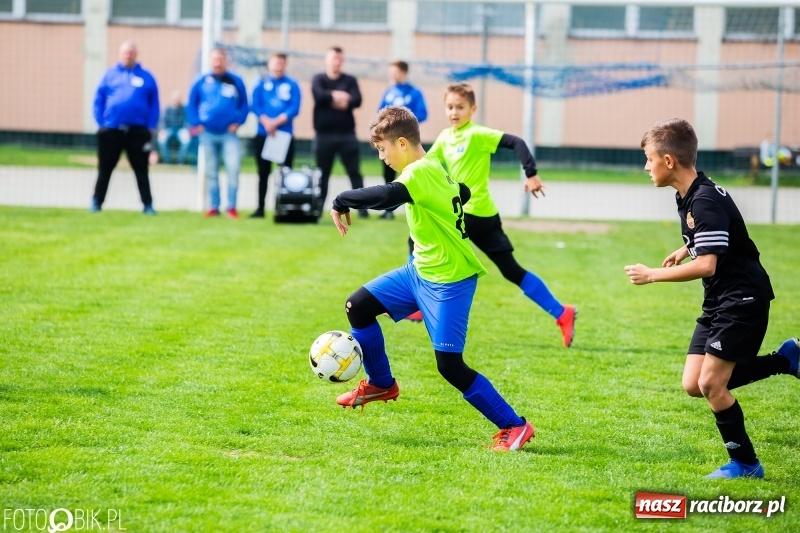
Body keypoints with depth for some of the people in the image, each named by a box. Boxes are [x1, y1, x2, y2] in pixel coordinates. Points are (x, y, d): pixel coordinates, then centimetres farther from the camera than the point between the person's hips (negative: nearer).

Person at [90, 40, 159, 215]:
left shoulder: (146, 77, 7)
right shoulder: (110, 74, 7)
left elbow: (154, 105, 5)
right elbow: (98, 100, 5)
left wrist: (151, 127, -4)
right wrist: (101, 122, -4)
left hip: (137, 132, 0)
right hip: (111, 131, 0)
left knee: (141, 170, 3)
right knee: (104, 169, 7)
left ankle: (147, 205, 7)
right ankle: (96, 202, 13)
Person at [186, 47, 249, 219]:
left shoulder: (236, 82, 3)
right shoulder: (201, 82, 3)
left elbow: (244, 105, 8)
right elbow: (191, 104, 7)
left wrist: (238, 122, -4)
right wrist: (195, 124, -3)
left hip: (229, 134, -1)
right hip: (208, 134, 1)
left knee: (233, 168, -14)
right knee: (211, 172, 6)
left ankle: (231, 207, -8)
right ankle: (213, 207, 13)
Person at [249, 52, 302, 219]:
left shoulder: (292, 85, 2)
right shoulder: (261, 84, 6)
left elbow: (294, 109, -7)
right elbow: (255, 106, -3)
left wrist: (276, 122, -17)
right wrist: (266, 122, -19)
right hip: (263, 134, 1)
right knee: (263, 173, 7)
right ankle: (260, 208, 12)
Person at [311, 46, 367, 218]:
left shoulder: (350, 81, 9)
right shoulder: (318, 79, 7)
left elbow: (356, 100, -8)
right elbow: (319, 95, -13)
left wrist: (332, 99, -13)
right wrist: (338, 96, -9)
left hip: (347, 134, 1)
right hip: (324, 134, -1)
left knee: (354, 172, 0)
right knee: (322, 174, 5)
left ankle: (362, 208, -1)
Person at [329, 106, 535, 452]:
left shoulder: (420, 173, -22)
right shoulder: (433, 171, 7)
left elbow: (386, 196, -41)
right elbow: (462, 193, 25)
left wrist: (342, 201, -26)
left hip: (449, 280, -10)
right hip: (421, 270, 10)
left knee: (449, 365, -12)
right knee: (358, 306, 9)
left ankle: (514, 426, -3)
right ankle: (381, 384, 27)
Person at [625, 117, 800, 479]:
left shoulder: (706, 202, -22)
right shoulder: (687, 198, 8)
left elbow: (706, 265, -28)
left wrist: (652, 275, -21)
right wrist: (685, 249, 16)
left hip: (742, 300, -10)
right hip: (718, 302, 10)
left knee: (711, 384, -10)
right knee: (694, 384, 4)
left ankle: (745, 463, 4)